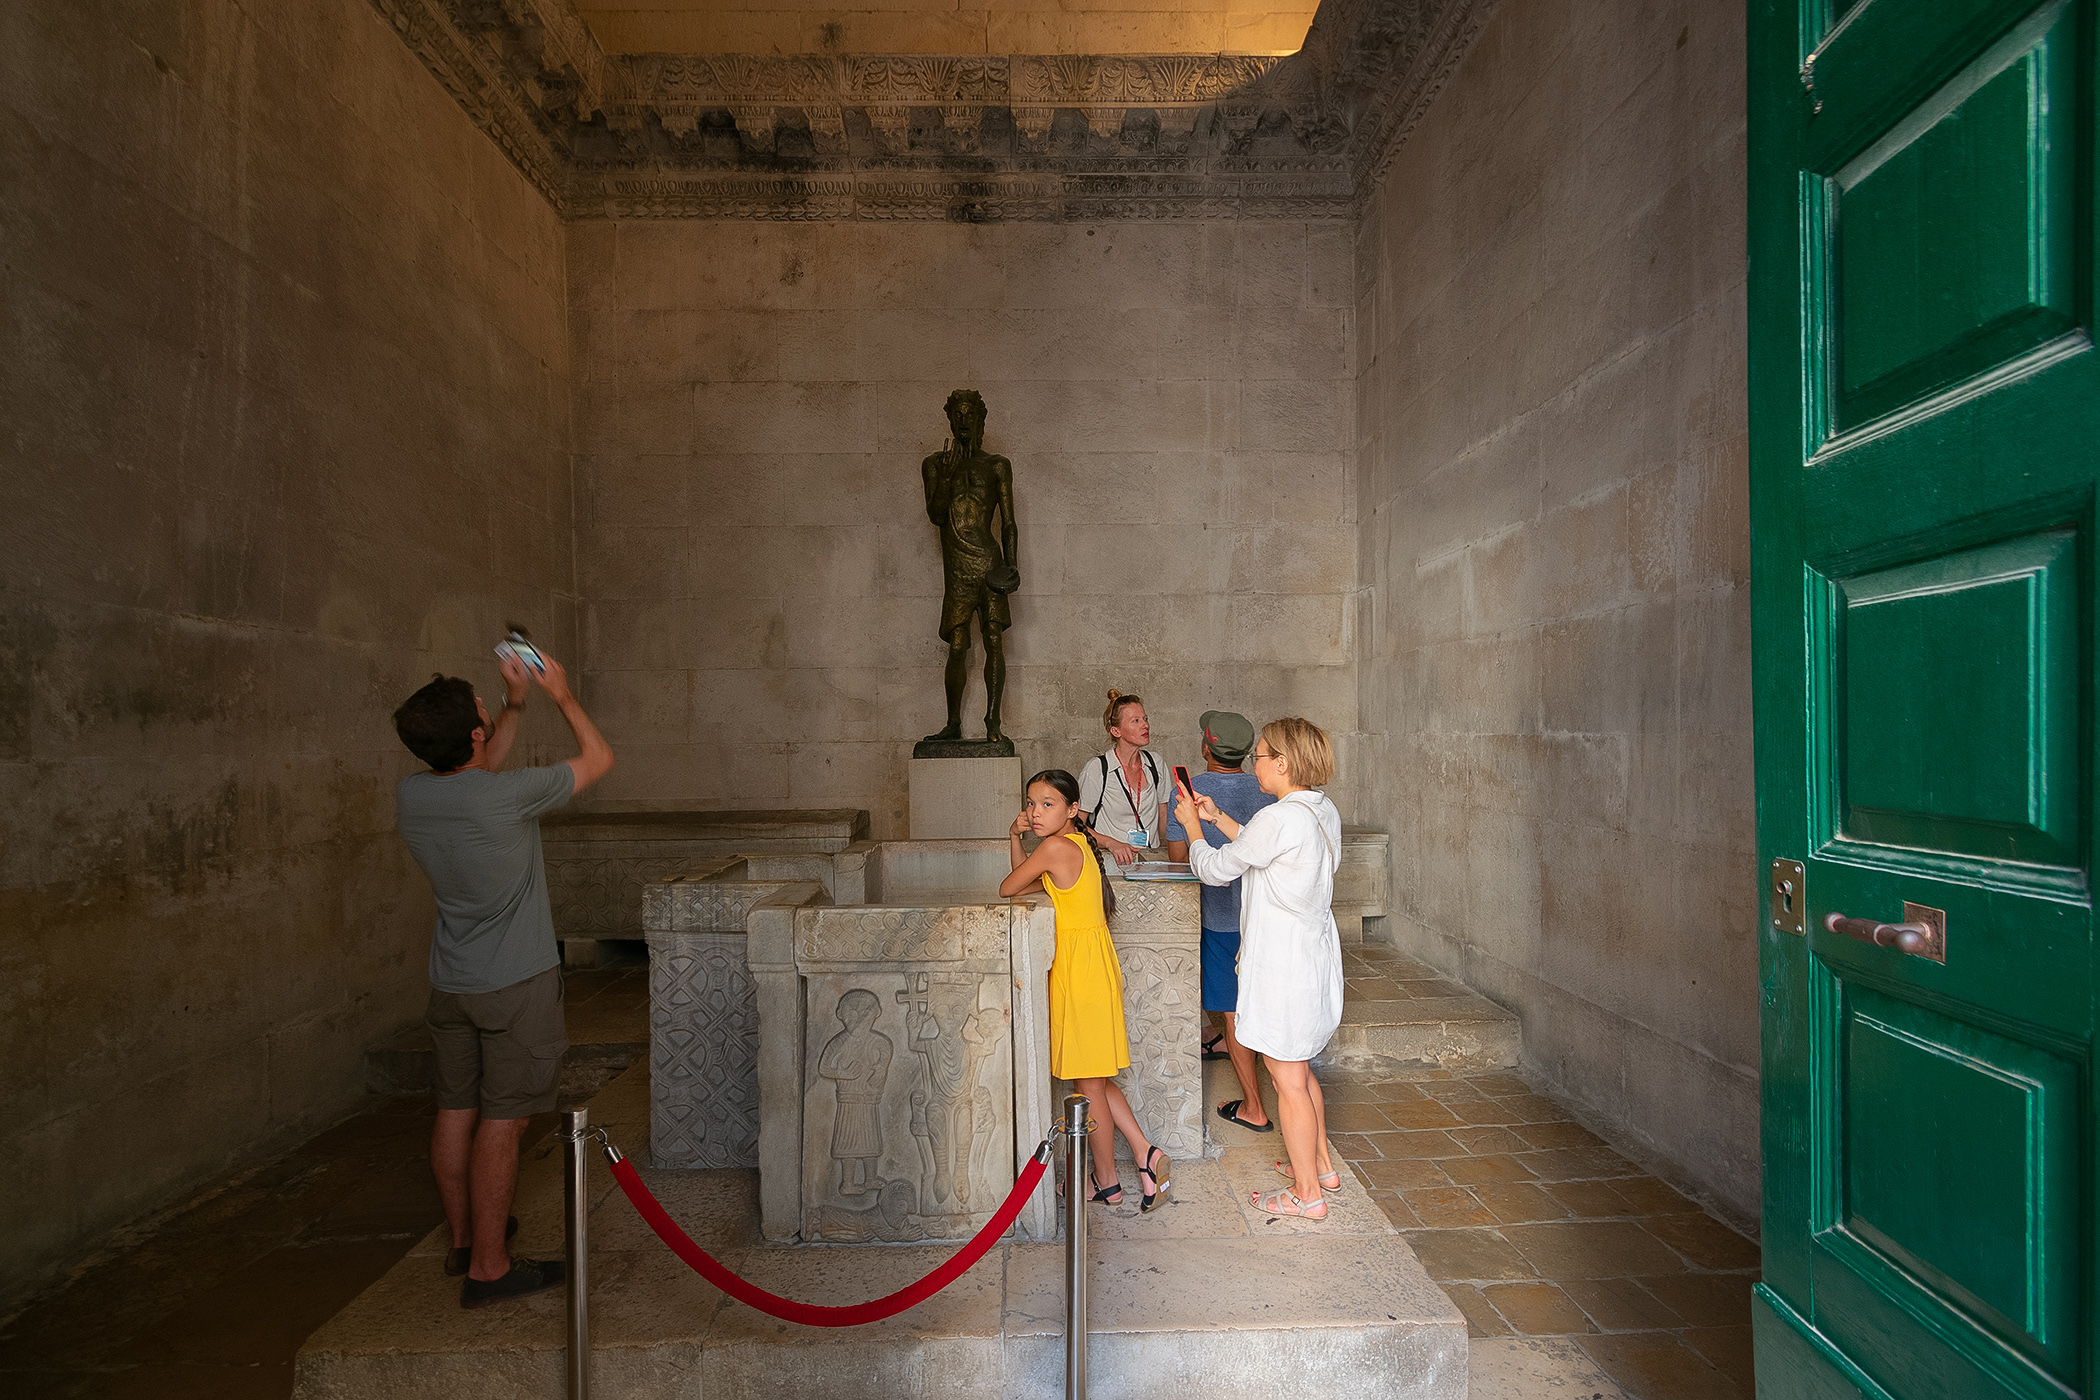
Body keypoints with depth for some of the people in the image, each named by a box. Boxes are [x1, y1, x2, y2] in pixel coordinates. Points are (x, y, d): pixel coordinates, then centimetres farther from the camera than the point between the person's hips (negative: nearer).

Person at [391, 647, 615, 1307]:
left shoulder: (410, 795, -4)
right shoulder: (509, 796, -25)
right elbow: (599, 758, -10)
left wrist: (514, 707, 15)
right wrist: (561, 694, 1)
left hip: (451, 982, 7)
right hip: (517, 983, -7)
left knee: (456, 1111, 17)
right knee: (500, 1121, 2)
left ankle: (463, 1237, 34)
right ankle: (488, 1267, 12)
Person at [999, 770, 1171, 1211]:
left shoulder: (1056, 848, -19)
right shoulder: (1079, 842, 10)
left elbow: (1007, 889, -9)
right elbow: (1027, 881, 18)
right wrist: (1015, 836, 7)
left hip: (1080, 967, -9)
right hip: (1084, 962, 10)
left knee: (1087, 1081, 6)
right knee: (1093, 1077, 19)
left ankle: (1107, 1183, 21)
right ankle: (1145, 1154, 23)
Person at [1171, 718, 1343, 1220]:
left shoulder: (1278, 819, -24)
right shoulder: (1324, 811, 4)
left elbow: (1214, 869, -12)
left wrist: (1192, 826, 4)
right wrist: (1219, 818, 15)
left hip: (1282, 962, -9)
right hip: (1315, 952, 9)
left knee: (1289, 1082, 6)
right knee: (1300, 1071, 25)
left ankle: (1307, 1194, 20)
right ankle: (1320, 1165, 40)